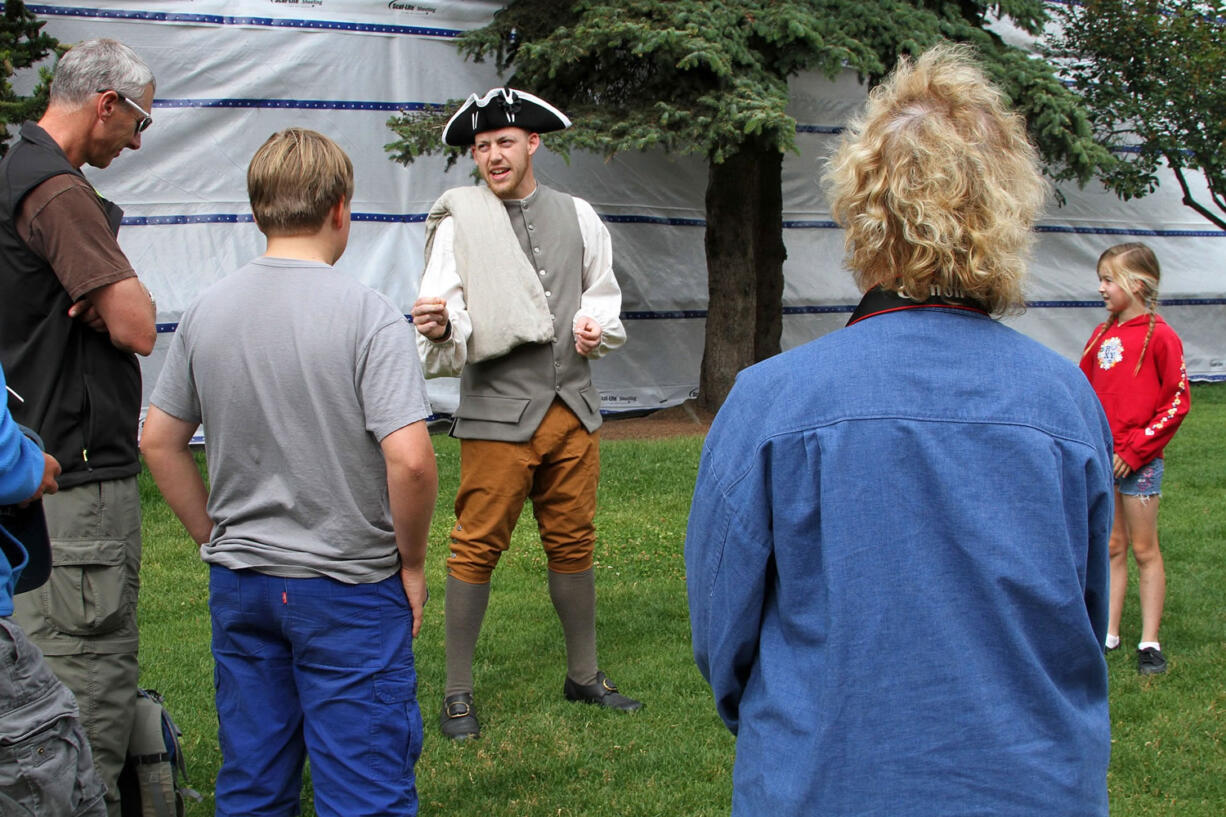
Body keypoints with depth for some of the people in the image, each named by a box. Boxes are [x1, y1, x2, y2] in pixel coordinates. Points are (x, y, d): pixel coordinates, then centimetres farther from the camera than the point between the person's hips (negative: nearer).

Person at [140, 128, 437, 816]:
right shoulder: (369, 315, -15)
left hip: (238, 583, 5)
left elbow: (158, 441, 8)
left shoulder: (209, 312, 1)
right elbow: (409, 458, -22)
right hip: (348, 588, -5)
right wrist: (413, 563, -8)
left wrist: (216, 537, 15)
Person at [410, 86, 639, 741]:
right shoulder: (458, 221, -2)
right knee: (477, 547, -2)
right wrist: (439, 326, -33)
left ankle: (584, 675, 28)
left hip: (572, 408, 4)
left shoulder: (577, 216, 10)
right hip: (497, 413, -4)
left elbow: (603, 292, 21)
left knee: (573, 542, 13)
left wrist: (596, 325, 1)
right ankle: (457, 692, 10)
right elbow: (443, 309, -11)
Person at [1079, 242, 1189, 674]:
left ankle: (1150, 642, 9)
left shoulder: (1159, 336, -10)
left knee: (1144, 549, 2)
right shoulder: (1100, 336, 9)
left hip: (1139, 461, -6)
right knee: (1112, 548, 11)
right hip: (1101, 459, 6)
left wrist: (1135, 448, -13)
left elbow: (1177, 401, -11)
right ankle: (1108, 634, 17)